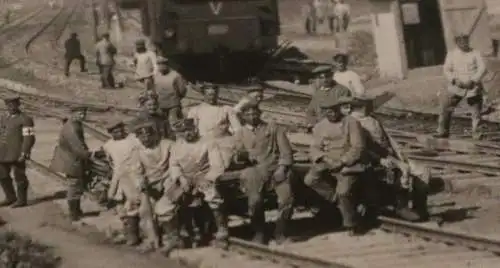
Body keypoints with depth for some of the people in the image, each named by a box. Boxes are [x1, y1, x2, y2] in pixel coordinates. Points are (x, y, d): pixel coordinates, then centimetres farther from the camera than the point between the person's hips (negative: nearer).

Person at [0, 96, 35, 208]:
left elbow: (29, 138, -14)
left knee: (19, 177, 1)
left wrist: (24, 153, -20)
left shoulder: (25, 119, -9)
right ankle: (10, 198, 25)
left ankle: (22, 200, 13)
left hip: (17, 155, -7)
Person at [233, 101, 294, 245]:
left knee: (287, 198, -22)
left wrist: (282, 168, -8)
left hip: (277, 169, 0)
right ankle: (258, 232, -5)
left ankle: (280, 232, -3)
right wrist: (240, 155, -16)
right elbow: (238, 154, 8)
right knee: (255, 200, -26)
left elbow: (286, 151, 8)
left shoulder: (273, 128, 15)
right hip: (255, 171, 0)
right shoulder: (240, 134, 18)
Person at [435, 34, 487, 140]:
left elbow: (482, 68, -7)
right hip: (457, 87, 1)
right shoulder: (451, 54, 6)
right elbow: (447, 70, 2)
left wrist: (473, 81, -19)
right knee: (446, 108, -3)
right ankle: (443, 131, 9)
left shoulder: (475, 53, 1)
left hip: (473, 87, -1)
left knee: (477, 110, 1)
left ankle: (476, 132, 16)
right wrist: (455, 80, -15)